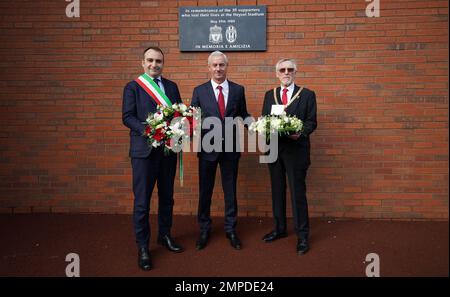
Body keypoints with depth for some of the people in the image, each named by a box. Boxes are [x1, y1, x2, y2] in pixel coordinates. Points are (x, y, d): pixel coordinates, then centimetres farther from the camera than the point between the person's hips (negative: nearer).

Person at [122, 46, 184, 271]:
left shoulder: (172, 86, 12)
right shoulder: (133, 87, 1)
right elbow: (127, 117, -7)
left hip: (169, 148, 4)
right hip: (144, 149, -4)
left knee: (167, 195, 15)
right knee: (142, 200, 0)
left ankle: (164, 235, 32)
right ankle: (142, 246, 12)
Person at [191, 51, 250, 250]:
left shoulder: (238, 90, 5)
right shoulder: (199, 91, 1)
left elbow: (243, 115, 9)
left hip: (230, 147, 1)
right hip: (207, 147, -1)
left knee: (230, 190, 11)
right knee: (205, 190, 9)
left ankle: (230, 229, 26)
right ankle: (204, 230, 26)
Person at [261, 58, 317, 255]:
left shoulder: (307, 95, 3)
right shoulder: (270, 95, 13)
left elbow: (312, 121, -2)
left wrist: (300, 133, -21)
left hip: (296, 149, -4)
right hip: (274, 149, 4)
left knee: (297, 192, -1)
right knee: (277, 191, 13)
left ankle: (302, 235, 10)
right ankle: (279, 229, 28)